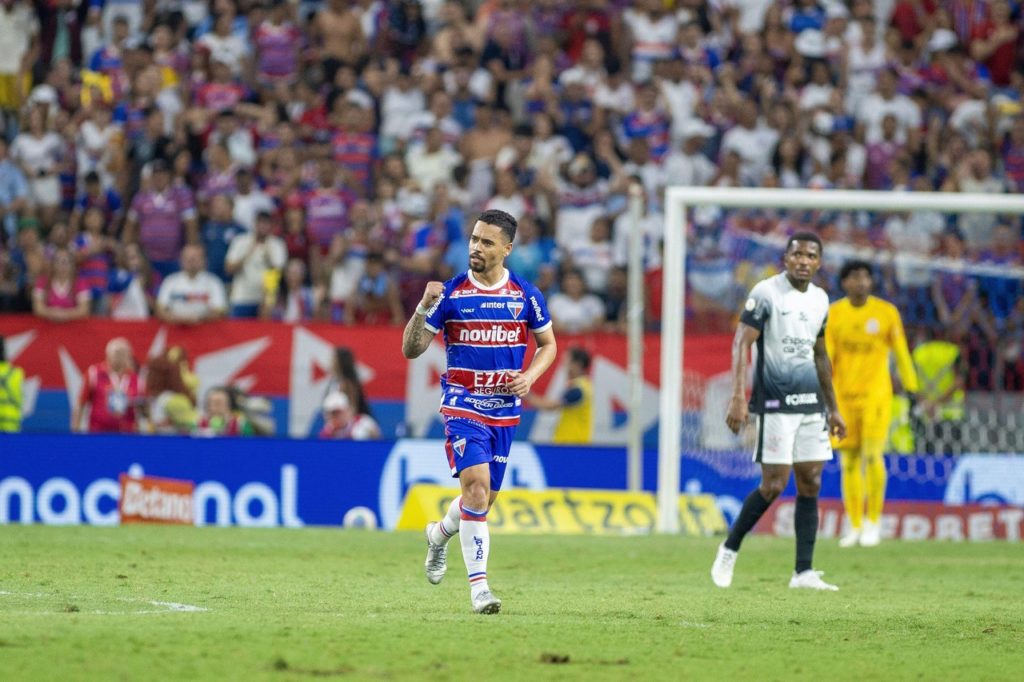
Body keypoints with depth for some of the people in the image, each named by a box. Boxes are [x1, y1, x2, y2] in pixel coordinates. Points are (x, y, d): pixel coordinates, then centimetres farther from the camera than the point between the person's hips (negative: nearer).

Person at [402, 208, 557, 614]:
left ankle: (439, 534, 46)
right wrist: (423, 309, -22)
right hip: (463, 406, -3)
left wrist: (530, 376, -5)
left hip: (505, 410, 3)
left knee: (485, 497, 12)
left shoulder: (526, 295, 0)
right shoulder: (450, 293, -5)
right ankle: (478, 585, -18)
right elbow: (411, 350, -4)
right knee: (476, 485, -21)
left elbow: (548, 344, 14)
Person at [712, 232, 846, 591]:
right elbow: (741, 343, -12)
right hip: (775, 402, -6)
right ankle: (729, 550, 10)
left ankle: (804, 571, 4)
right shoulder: (766, 292, -8)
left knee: (810, 484, 2)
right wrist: (738, 397, -22)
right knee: (774, 485, -9)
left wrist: (833, 408, 23)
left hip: (811, 402, 7)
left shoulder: (820, 299, 13)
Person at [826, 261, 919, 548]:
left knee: (872, 456, -12)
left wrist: (912, 390, 5)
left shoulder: (887, 312, -1)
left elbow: (901, 353, 5)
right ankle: (855, 527, 13)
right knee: (849, 462, 4)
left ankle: (873, 522, 2)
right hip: (843, 395, 2)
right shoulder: (833, 314, 1)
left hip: (876, 393, -2)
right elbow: (825, 356, 0)